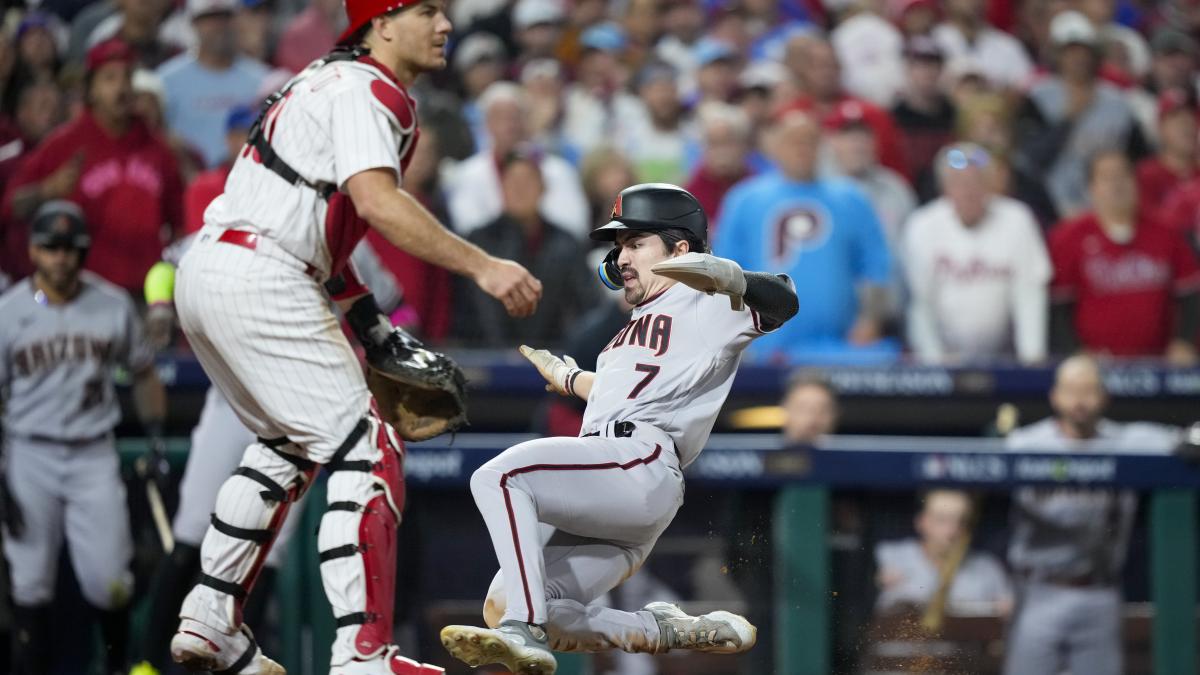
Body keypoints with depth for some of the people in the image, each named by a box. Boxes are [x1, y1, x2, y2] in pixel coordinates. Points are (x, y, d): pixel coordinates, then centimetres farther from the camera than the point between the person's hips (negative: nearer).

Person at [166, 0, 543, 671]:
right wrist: (482, 266, -30)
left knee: (289, 444, 27)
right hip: (258, 281, -11)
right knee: (365, 451, -11)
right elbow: (377, 202, -25)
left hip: (204, 273, 11)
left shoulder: (332, 81, 23)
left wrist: (364, 313, 20)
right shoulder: (368, 90, -9)